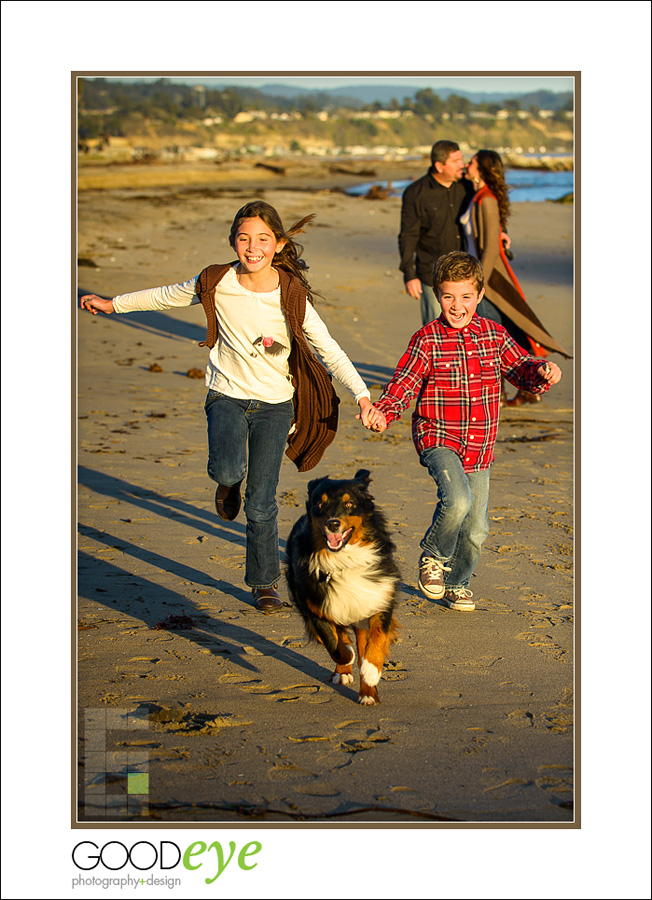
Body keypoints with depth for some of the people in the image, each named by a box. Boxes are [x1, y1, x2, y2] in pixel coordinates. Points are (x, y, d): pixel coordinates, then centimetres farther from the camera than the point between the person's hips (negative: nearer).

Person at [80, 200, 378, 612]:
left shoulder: (291, 296, -14)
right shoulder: (216, 283, -9)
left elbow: (328, 349, -11)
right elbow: (169, 296, 9)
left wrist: (362, 394, -22)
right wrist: (114, 304, 16)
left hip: (275, 402, -1)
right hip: (227, 394, 1)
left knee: (261, 503, -1)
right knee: (227, 470, -29)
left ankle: (264, 582, 21)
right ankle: (230, 481, 11)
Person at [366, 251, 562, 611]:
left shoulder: (493, 334, 4)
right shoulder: (427, 339, -7)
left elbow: (520, 368, 9)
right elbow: (404, 383, -10)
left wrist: (541, 372, -13)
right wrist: (383, 412, -28)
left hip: (480, 447, 4)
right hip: (439, 440, -4)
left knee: (476, 530, 8)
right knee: (458, 500, -29)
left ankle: (456, 583, 34)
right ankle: (432, 555, 1)